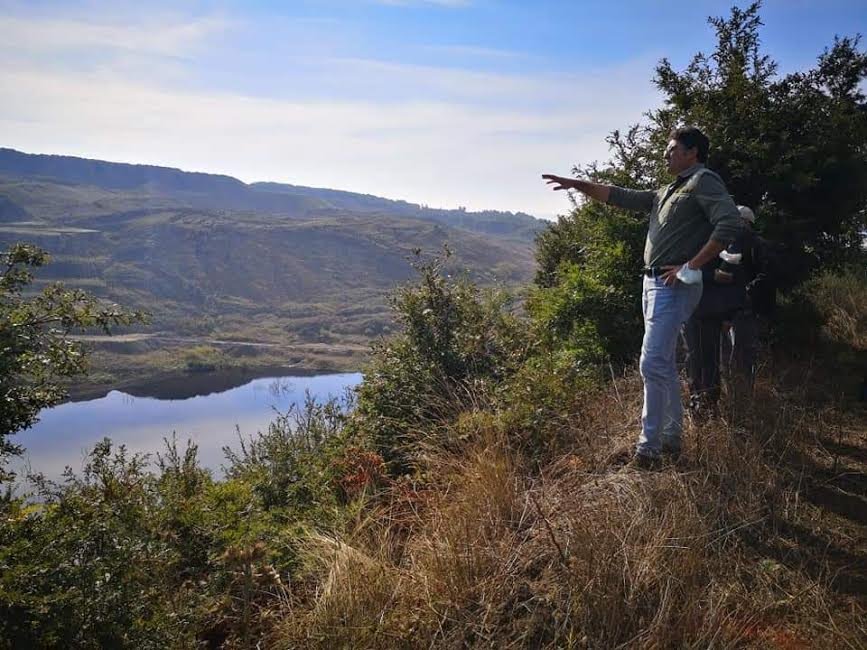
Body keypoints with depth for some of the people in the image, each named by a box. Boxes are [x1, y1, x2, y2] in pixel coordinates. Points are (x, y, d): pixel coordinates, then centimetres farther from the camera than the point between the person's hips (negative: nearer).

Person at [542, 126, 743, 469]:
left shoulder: (704, 181, -4)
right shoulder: (667, 193, 22)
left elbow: (729, 224, -18)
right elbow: (621, 197, 25)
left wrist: (691, 266, -18)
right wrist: (576, 184, 19)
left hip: (674, 286, -9)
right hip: (653, 283, 10)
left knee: (652, 363, -15)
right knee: (664, 364, 13)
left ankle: (649, 448, -10)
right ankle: (672, 438, 23)